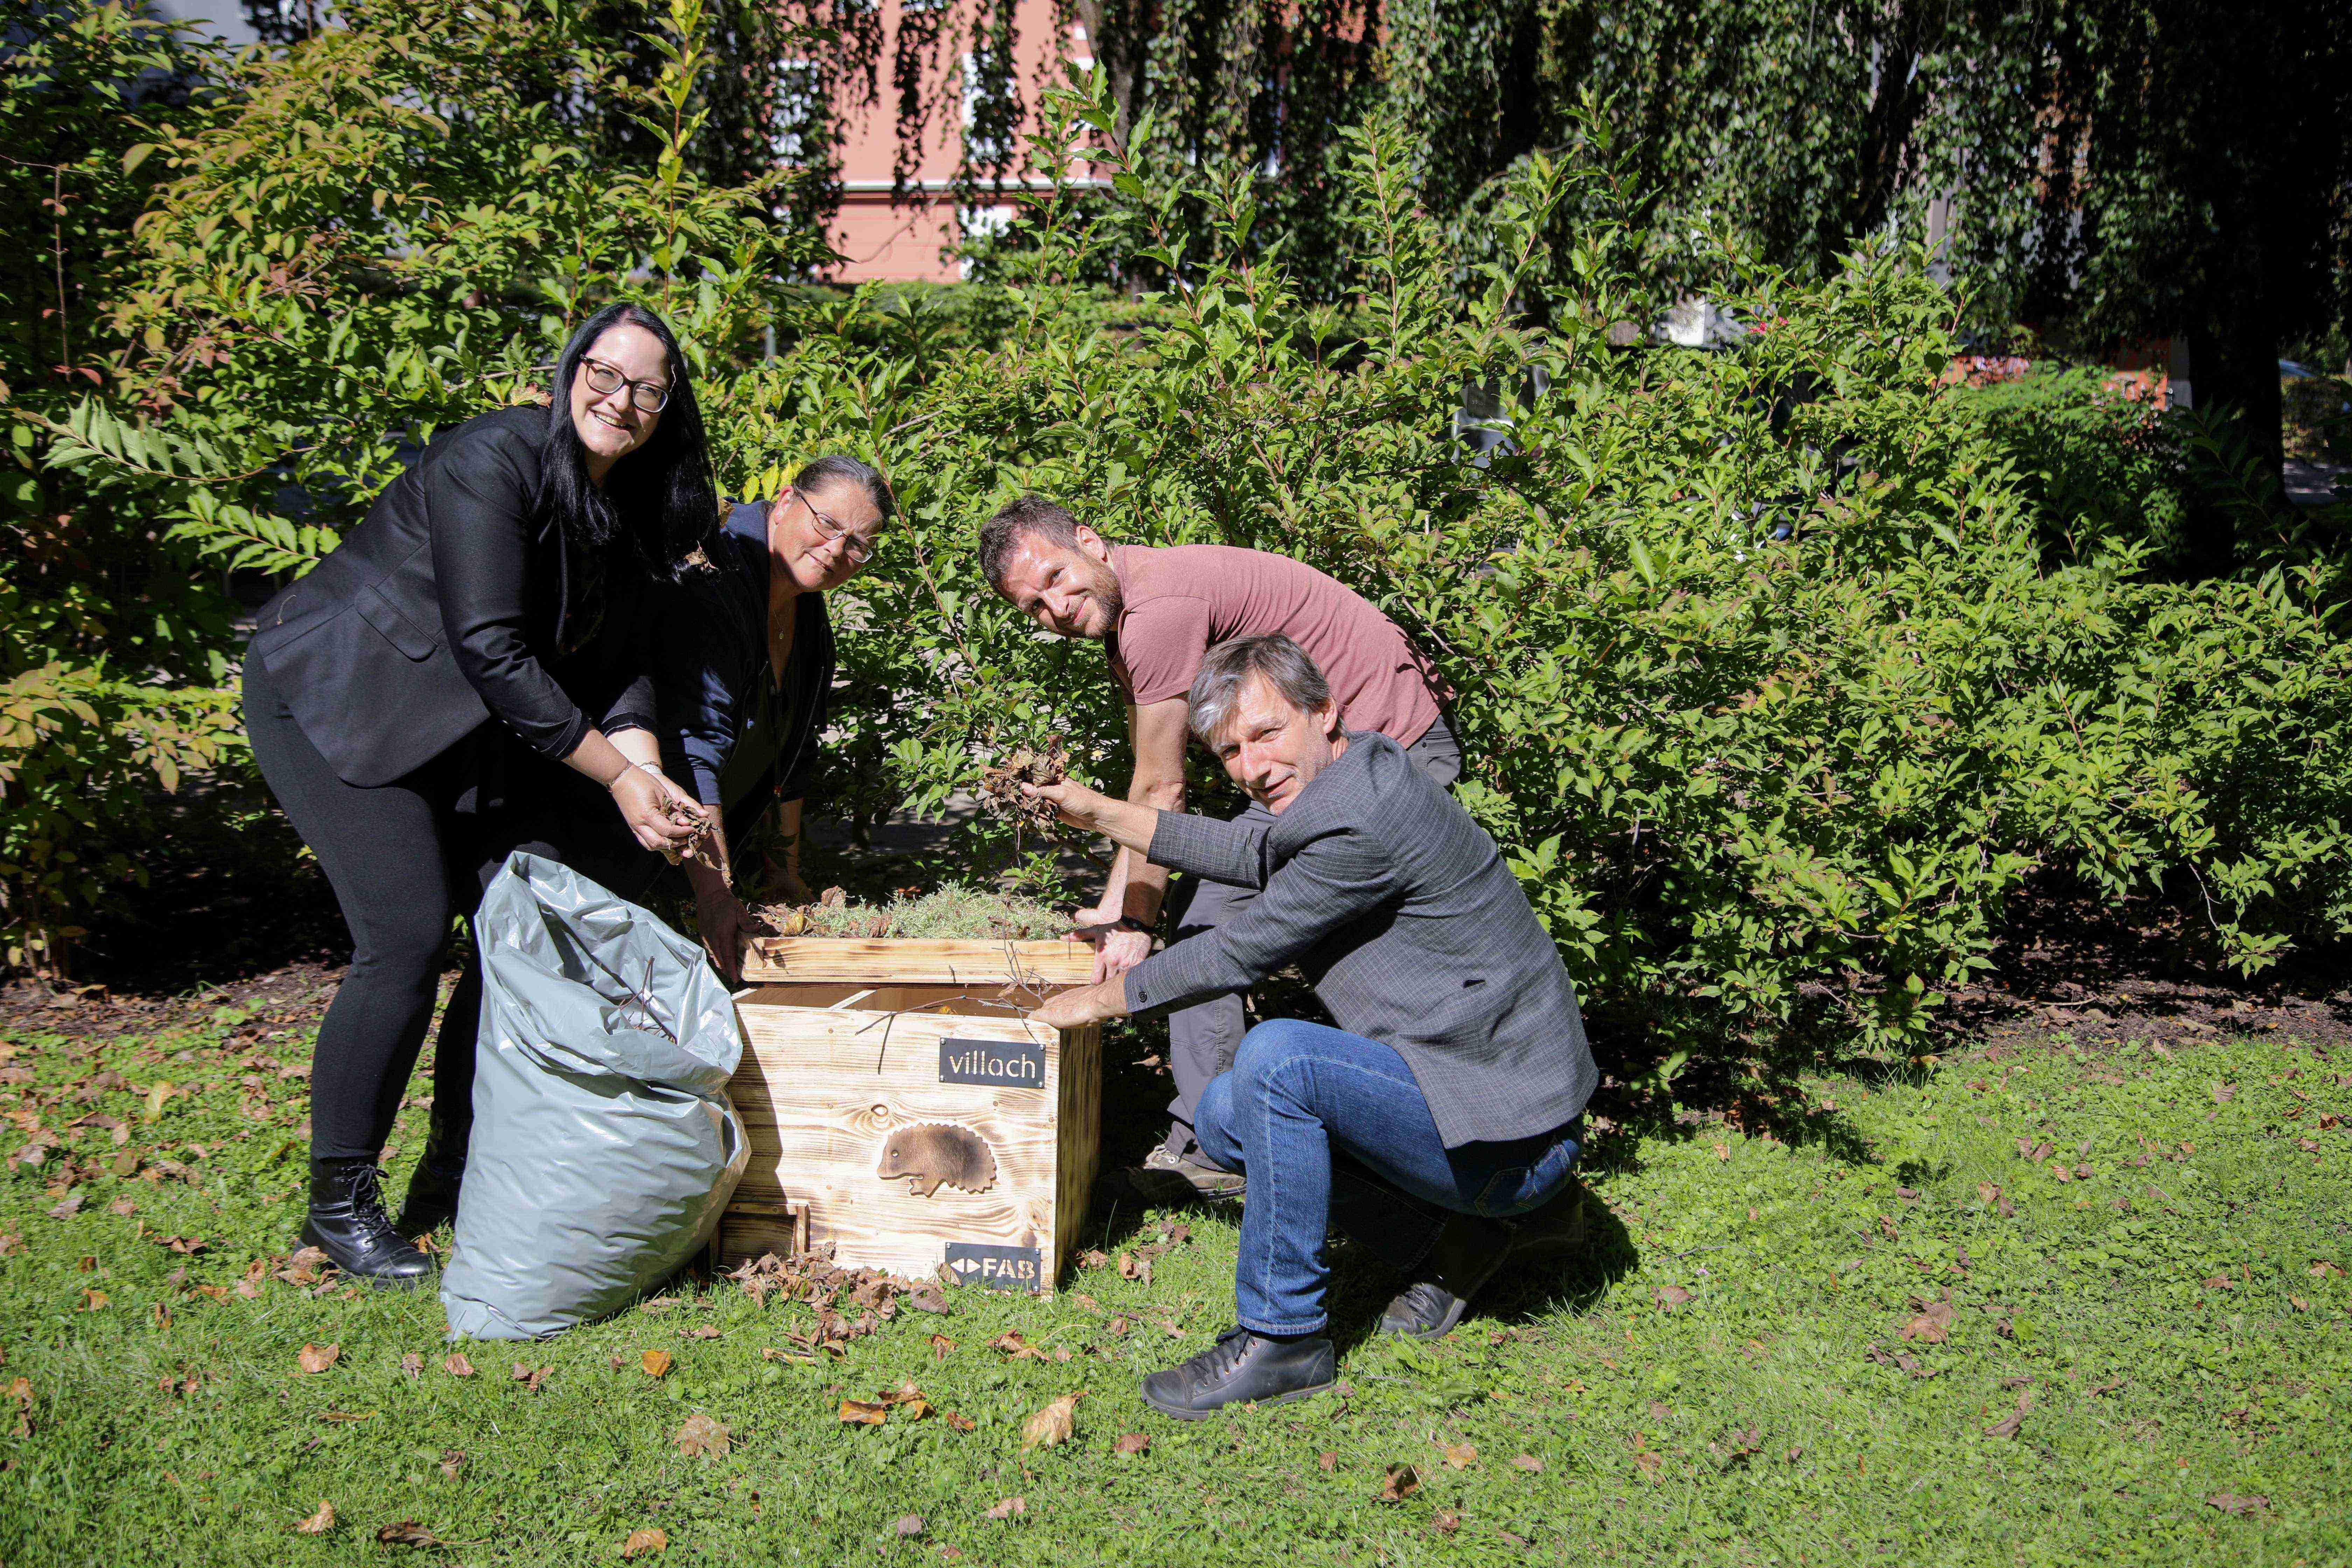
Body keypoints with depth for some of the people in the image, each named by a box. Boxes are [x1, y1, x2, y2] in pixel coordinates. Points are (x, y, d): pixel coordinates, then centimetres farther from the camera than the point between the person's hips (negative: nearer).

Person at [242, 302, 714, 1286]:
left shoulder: (629, 505, 1)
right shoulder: (493, 462, -23)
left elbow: (614, 665, 3)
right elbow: (491, 650, -27)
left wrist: (653, 785, -13)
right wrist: (614, 774, -25)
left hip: (454, 724, 8)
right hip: (330, 700, -8)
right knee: (407, 940, -16)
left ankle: (455, 1173, 15)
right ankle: (339, 1204, 1)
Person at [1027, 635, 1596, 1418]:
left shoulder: (1368, 822, -23)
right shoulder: (1335, 789, 6)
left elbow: (1242, 952, -13)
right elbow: (1252, 853, 28)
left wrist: (1106, 997, 2)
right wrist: (1106, 814, 27)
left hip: (1510, 1138, -10)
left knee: (1278, 1057, -27)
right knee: (1226, 1115, 13)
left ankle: (1283, 1336, -12)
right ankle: (1456, 1237, 11)